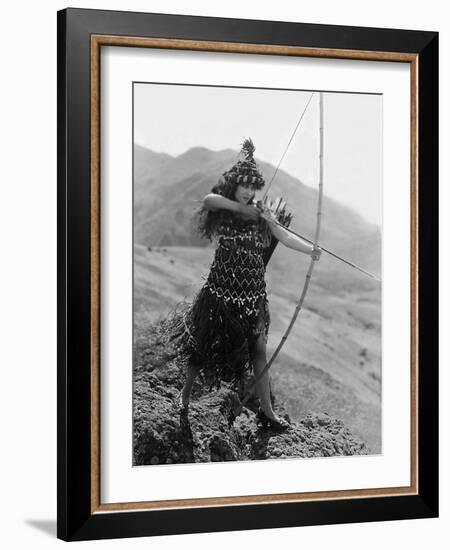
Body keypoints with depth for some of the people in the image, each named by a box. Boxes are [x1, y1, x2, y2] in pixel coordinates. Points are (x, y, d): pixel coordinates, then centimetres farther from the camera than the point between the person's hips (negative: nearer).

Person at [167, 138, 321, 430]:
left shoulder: (260, 214, 1)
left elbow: (284, 235, -14)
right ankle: (186, 393, 37)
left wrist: (310, 249, -31)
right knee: (204, 343, 12)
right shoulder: (221, 211, -5)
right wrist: (241, 208, -25)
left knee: (259, 348, 4)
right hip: (221, 289, -2)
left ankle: (267, 411, 14)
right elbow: (209, 199, -28)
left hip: (253, 293, 2)